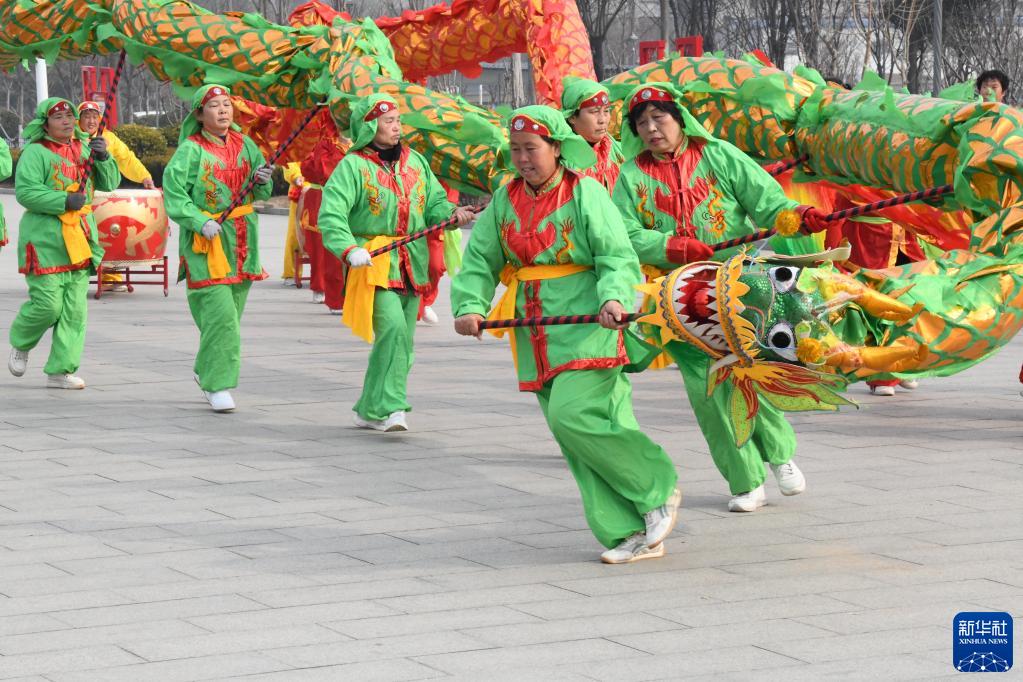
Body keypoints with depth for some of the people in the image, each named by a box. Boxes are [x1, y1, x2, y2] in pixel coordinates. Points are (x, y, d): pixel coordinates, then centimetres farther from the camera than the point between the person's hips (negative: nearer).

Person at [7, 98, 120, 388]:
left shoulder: (85, 148, 12)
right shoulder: (35, 152, -6)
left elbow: (109, 184, 11)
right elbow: (25, 192, -15)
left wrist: (103, 158, -7)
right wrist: (65, 201, -21)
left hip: (80, 239, 6)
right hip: (45, 240, -6)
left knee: (75, 309, 2)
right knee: (48, 304, -8)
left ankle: (60, 370, 7)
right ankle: (20, 344, 22)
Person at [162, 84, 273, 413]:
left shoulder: (244, 145, 8)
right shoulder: (190, 151, -8)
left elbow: (261, 195, 15)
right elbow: (174, 195, -12)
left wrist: (262, 180, -7)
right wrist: (201, 222, -24)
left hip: (242, 242, 6)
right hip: (205, 240, -6)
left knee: (232, 314, 13)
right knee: (219, 314, -14)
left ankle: (206, 371, 33)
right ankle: (217, 384, -6)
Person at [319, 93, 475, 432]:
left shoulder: (415, 162, 13)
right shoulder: (353, 166, -6)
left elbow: (434, 203, 17)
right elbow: (331, 215, -15)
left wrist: (452, 213, -5)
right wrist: (349, 249, -30)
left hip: (411, 264, 6)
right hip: (374, 263, -6)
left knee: (402, 340, 10)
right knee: (392, 329, -23)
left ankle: (370, 410, 23)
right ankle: (388, 407, -22)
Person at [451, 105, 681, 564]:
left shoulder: (585, 193, -6)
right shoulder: (506, 199, 11)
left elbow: (616, 256, -12)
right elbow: (480, 259, 7)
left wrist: (614, 298, -30)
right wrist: (470, 305, -9)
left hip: (586, 324, -6)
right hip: (537, 336, 6)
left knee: (574, 415, -20)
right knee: (576, 438, 3)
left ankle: (657, 489, -1)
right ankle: (630, 533, 8)